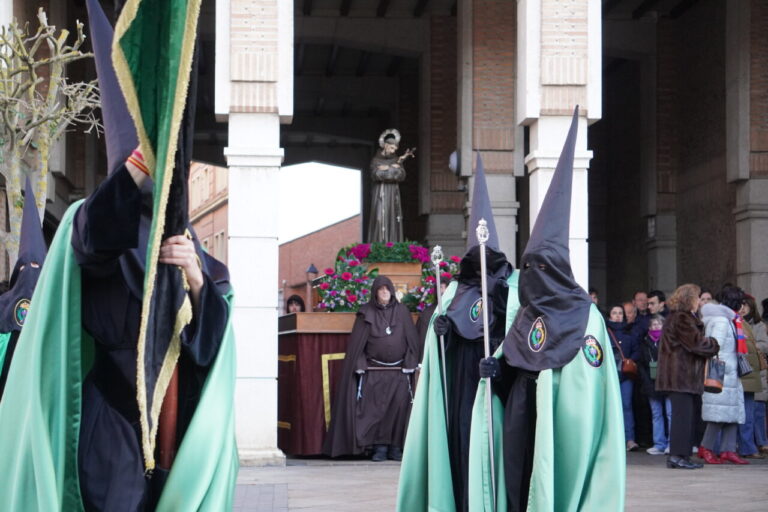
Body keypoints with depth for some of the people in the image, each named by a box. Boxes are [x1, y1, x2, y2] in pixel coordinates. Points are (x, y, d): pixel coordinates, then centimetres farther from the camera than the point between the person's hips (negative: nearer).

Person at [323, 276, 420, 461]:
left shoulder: (402, 311, 9)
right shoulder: (366, 313, 6)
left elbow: (412, 340, 7)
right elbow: (357, 342, 4)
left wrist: (410, 366, 0)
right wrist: (360, 366, -5)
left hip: (399, 371, 1)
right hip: (374, 371, -1)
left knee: (399, 407, -4)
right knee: (376, 408, -6)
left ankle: (395, 447, 3)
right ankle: (380, 446, 0)